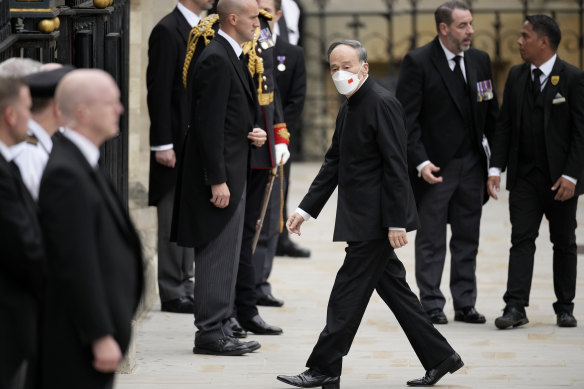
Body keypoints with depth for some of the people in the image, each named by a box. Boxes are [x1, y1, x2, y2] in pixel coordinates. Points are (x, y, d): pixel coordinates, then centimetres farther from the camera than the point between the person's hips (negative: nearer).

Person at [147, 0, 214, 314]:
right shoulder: (168, 30, -12)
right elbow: (159, 91, -15)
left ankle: (185, 284, 22)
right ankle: (173, 293, 4)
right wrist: (162, 144, -19)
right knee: (174, 220, -2)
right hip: (178, 143, -8)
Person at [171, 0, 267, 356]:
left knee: (226, 256, 14)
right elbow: (209, 124, -22)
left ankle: (220, 328, 21)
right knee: (217, 255, -6)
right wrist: (217, 180, -23)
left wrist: (255, 133, 5)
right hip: (220, 174, -11)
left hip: (233, 173, 11)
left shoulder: (232, 57, 15)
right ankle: (211, 333, -1)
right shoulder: (217, 60, -17)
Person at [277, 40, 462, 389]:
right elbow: (333, 164, 19)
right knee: (393, 288, 12)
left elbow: (396, 166, -19)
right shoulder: (349, 109, 15)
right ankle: (439, 358, 18)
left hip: (376, 219, -10)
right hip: (363, 219, 10)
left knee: (348, 293, -5)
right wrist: (305, 209, 13)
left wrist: (397, 222, -22)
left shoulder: (382, 103, -15)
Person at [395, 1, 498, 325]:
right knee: (431, 241, 3)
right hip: (435, 167, -5)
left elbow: (490, 113, 12)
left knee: (467, 239, 9)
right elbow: (406, 117, -11)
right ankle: (432, 306, 10)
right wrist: (420, 162, -19)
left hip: (472, 164, 5)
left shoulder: (480, 60, 7)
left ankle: (465, 304, 16)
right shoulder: (418, 62, -9)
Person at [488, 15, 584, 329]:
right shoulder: (516, 76, 7)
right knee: (521, 240, -4)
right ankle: (515, 307, -8)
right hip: (524, 176, 3)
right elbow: (504, 124, 8)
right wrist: (496, 168, -1)